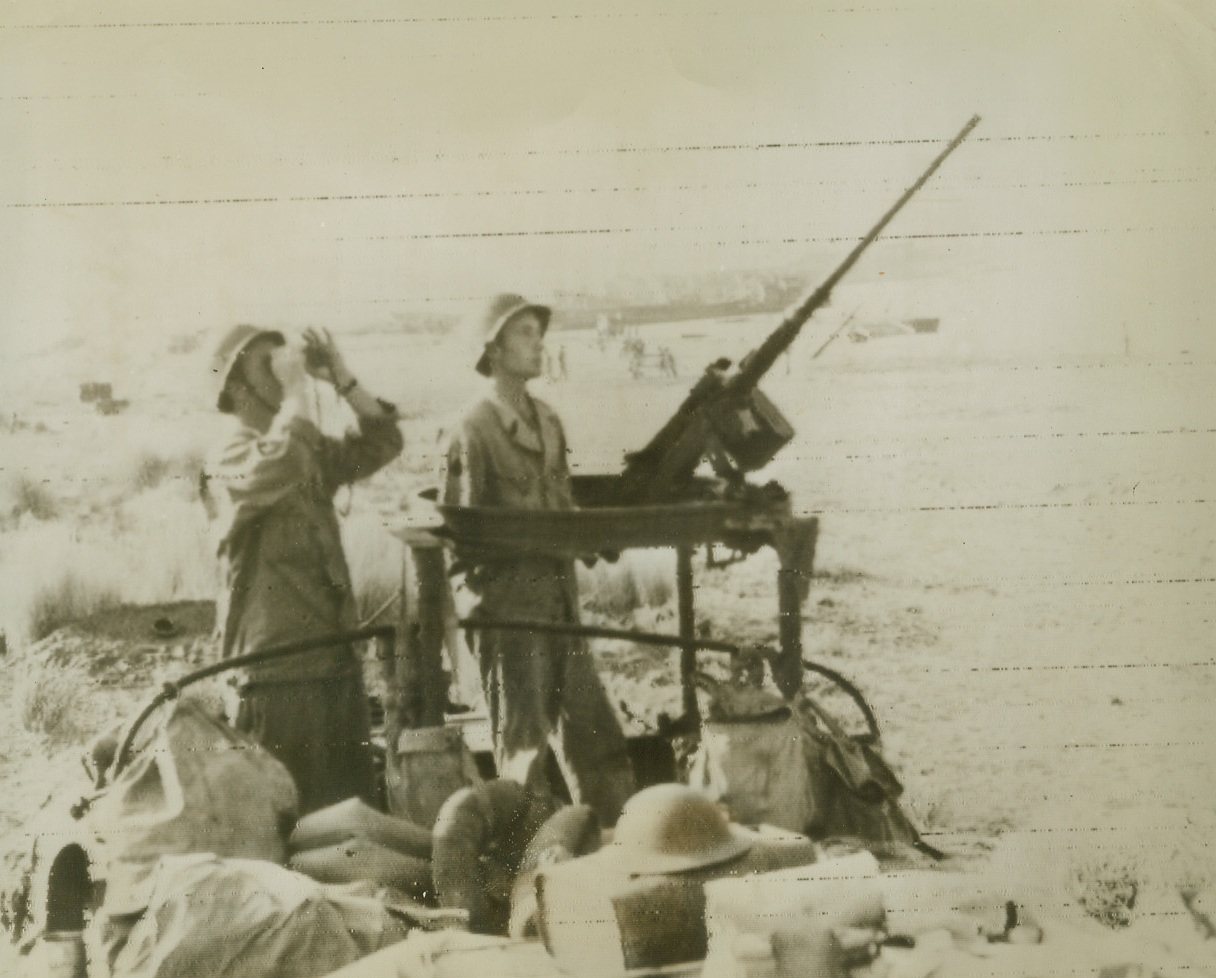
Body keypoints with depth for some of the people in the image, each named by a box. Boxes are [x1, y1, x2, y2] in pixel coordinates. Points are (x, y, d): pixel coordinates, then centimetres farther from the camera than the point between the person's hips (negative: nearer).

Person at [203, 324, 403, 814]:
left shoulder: (310, 446, 15)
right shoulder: (231, 454, -9)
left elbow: (381, 444, 10)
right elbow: (272, 472, -31)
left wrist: (342, 378, 0)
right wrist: (295, 393, -21)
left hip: (335, 654, 8)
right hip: (278, 665, -8)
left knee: (354, 801, 12)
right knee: (293, 811, -2)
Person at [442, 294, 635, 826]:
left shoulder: (548, 422, 12)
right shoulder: (476, 430, -9)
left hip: (560, 596, 7)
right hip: (510, 603, -7)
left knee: (590, 724, 10)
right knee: (522, 736, 1)